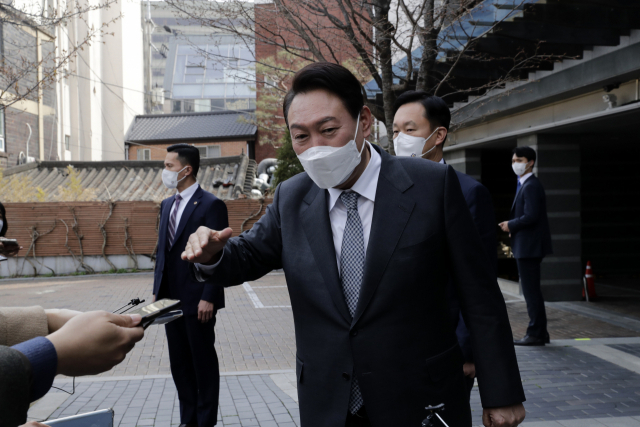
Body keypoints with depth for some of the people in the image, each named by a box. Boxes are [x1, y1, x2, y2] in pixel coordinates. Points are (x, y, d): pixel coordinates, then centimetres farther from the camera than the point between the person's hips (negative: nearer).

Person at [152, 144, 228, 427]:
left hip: (197, 300, -7)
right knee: (179, 363, 13)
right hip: (172, 299, 8)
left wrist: (208, 298, -18)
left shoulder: (211, 205, -11)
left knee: (203, 362, 4)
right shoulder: (167, 205, 12)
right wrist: (158, 290, 12)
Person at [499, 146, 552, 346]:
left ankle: (536, 334, 1)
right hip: (526, 246, 11)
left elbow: (531, 216, -23)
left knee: (531, 290, -5)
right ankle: (540, 332, 23)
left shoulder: (531, 186, -15)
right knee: (531, 290, 15)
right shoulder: (524, 185, 17)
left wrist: (511, 225, -11)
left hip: (529, 246, -11)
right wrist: (513, 225, 9)